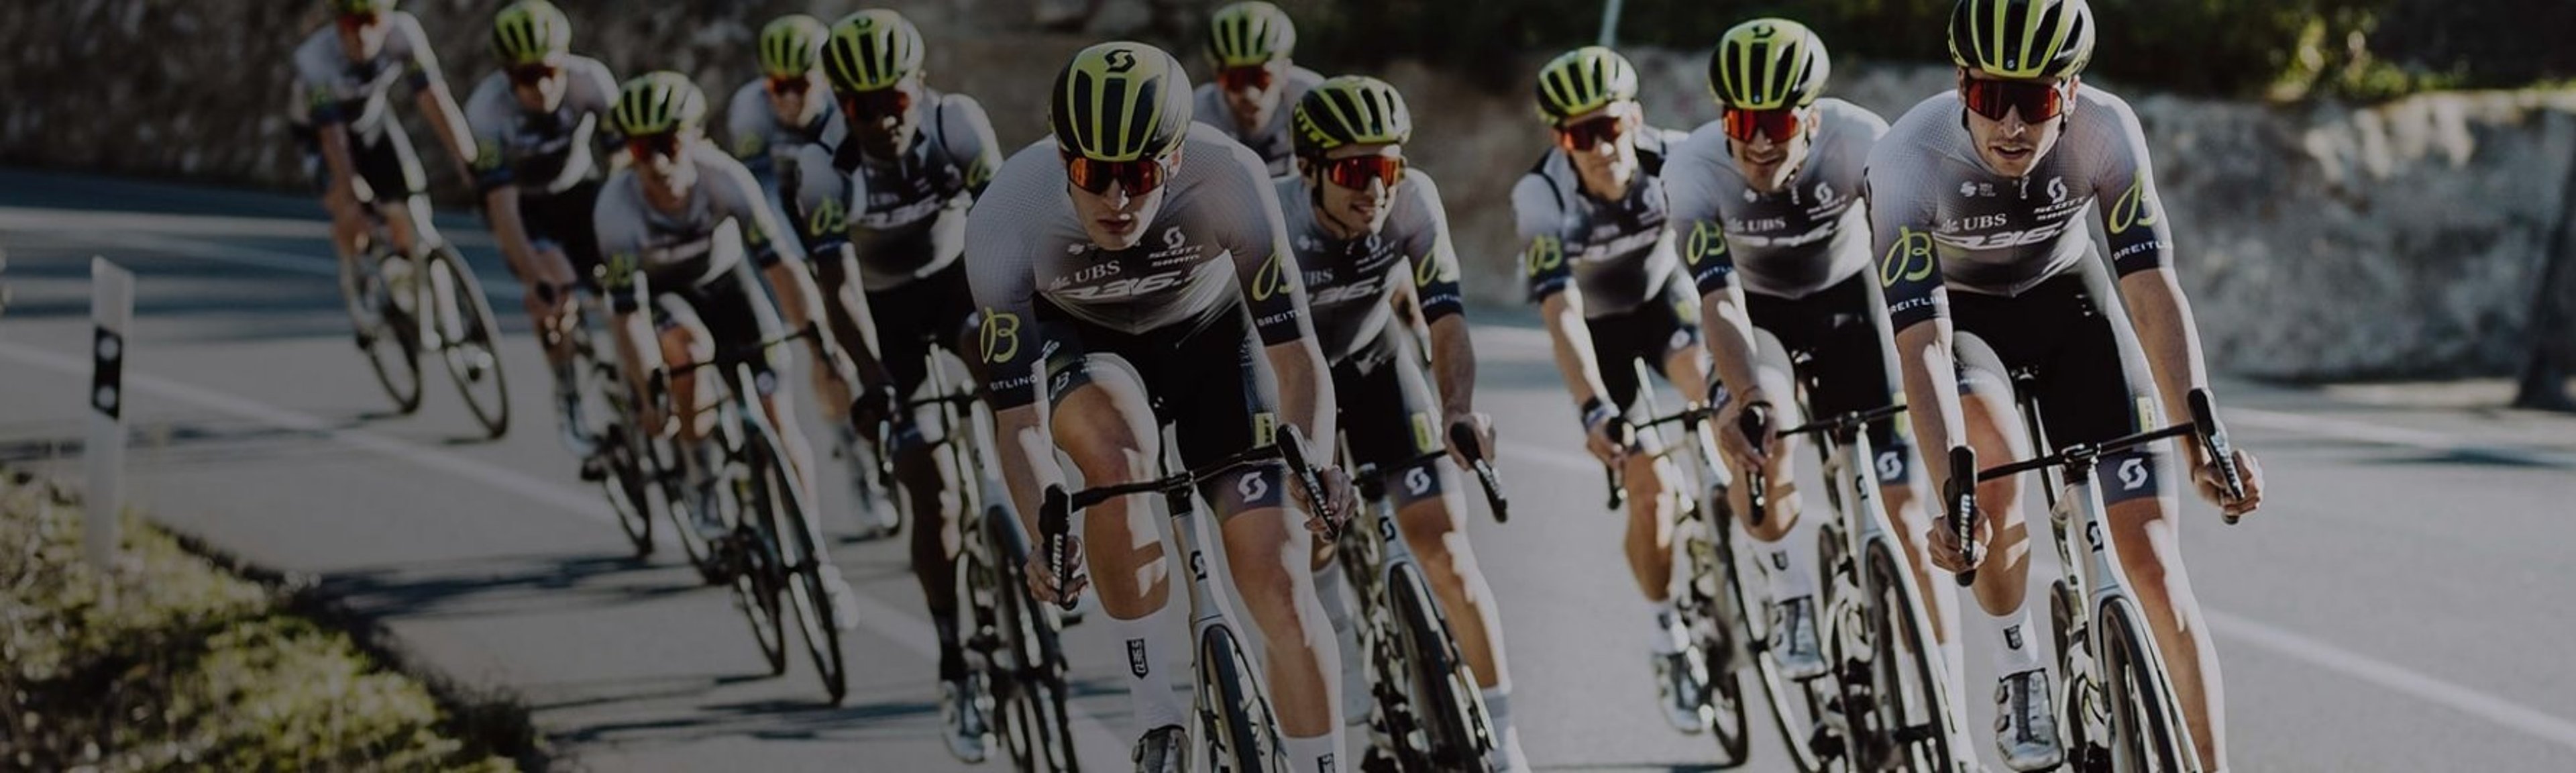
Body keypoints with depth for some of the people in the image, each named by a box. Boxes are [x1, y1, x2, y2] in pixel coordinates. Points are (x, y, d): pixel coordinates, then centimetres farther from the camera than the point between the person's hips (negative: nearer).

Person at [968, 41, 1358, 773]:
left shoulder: (1228, 180, -34)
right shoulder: (1005, 220, -32)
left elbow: (1292, 348, -27)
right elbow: (1017, 414, -27)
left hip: (1212, 337, 1)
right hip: (1082, 343, -1)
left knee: (1276, 570, -13)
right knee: (1115, 446, -35)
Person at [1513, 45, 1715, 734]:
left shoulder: (1675, 160, -27)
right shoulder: (1542, 196, -32)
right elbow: (1561, 316, -38)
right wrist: (1594, 411, -50)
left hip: (1663, 295, 2)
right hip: (1598, 327, -2)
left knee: (1718, 390, -29)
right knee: (1651, 483, -10)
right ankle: (1667, 641, 7)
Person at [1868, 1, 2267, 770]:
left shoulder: (2106, 130, -28)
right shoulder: (1907, 159, -33)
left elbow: (2152, 289, -28)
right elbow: (1920, 344, -36)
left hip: (2065, 297, 2)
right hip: (1959, 312, -2)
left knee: (2151, 554, -8)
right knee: (1995, 455, -34)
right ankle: (2018, 666, -9)